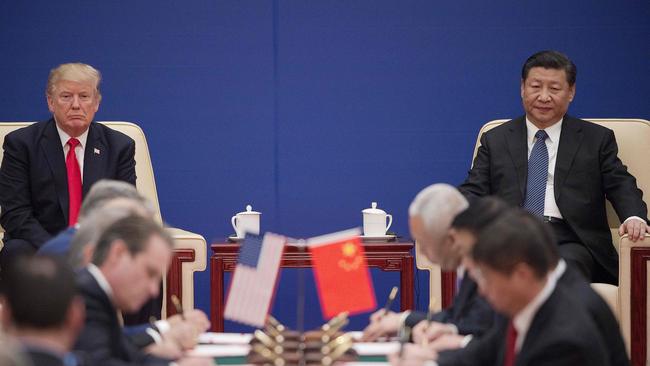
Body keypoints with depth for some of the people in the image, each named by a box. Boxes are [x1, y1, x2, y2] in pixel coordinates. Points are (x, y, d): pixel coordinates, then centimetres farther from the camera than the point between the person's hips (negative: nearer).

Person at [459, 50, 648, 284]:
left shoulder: (597, 139, 19)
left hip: (569, 241, 0)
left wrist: (634, 218, -13)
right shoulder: (495, 140, 22)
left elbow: (621, 186, 11)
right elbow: (473, 191, 14)